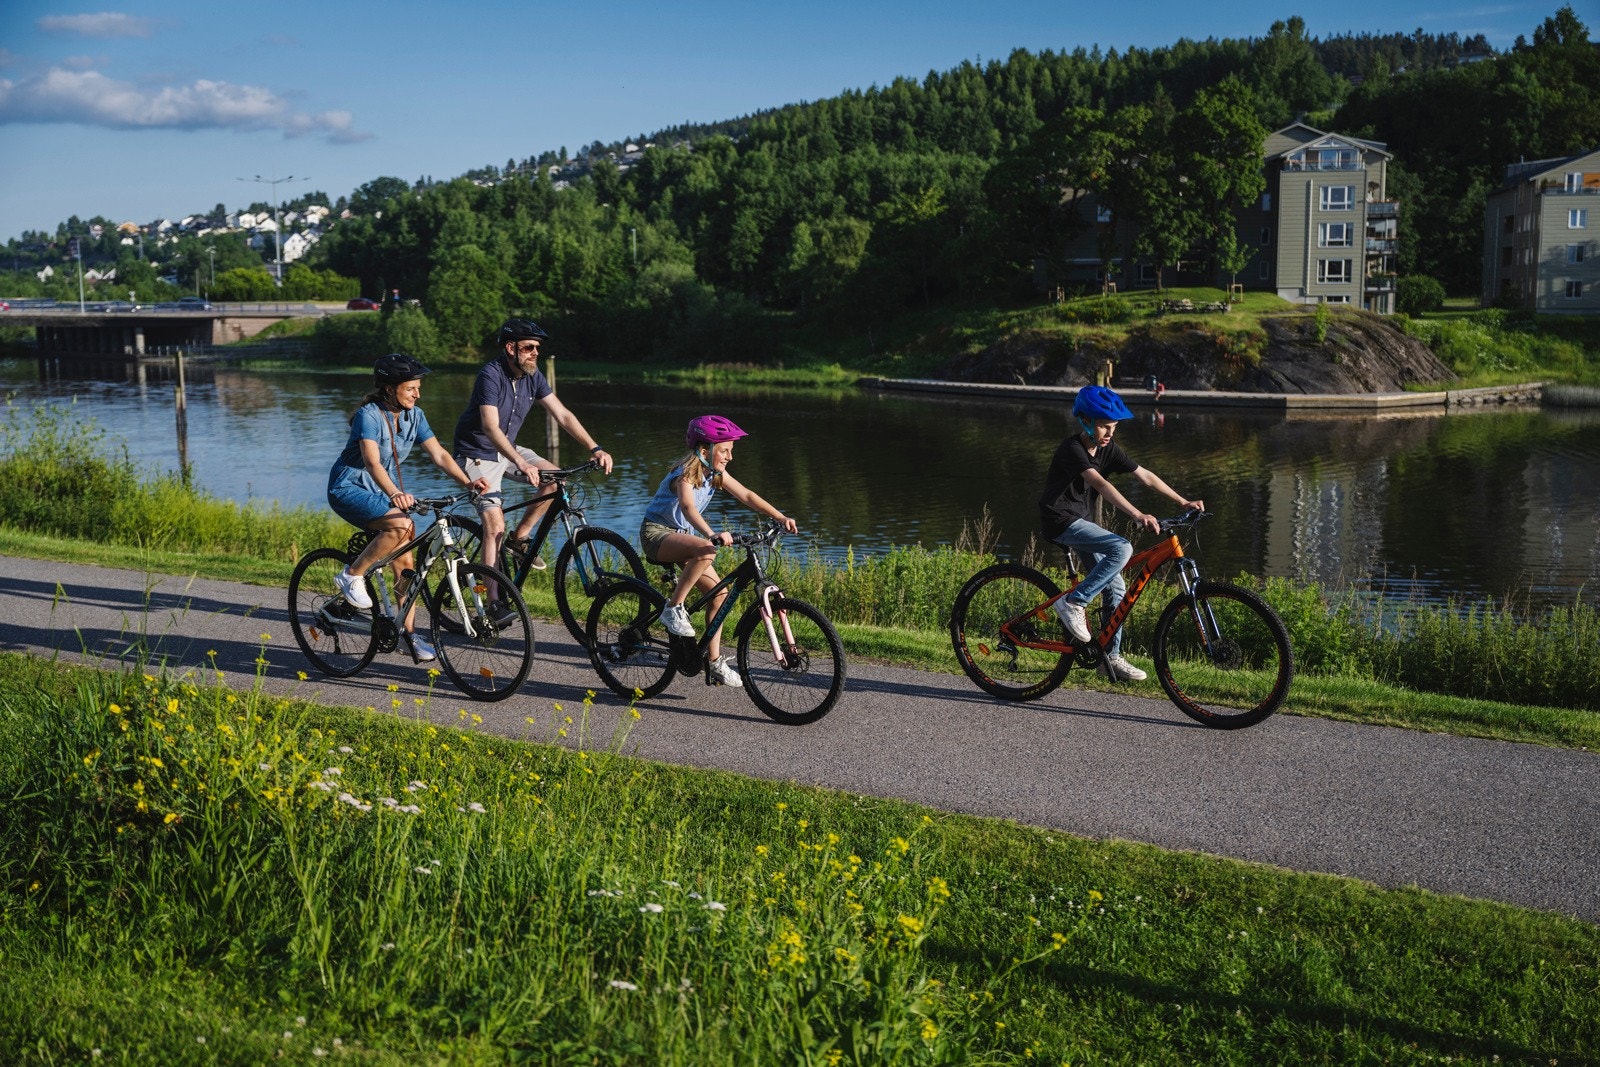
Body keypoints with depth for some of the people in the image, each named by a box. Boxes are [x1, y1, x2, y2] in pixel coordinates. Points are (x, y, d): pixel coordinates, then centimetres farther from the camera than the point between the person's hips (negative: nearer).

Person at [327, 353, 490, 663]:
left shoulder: (414, 416, -1)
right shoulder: (369, 415, -22)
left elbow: (438, 454, -5)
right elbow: (372, 462, -34)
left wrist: (468, 481, -21)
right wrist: (395, 494, -51)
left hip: (382, 493, 7)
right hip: (349, 488, -7)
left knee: (405, 562, -3)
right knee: (401, 525, -32)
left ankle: (409, 633, 6)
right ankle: (352, 576, -14)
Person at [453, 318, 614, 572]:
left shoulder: (533, 377, -4)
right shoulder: (491, 375, -25)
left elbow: (563, 415, -5)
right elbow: (491, 428, -36)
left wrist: (595, 449, -17)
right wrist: (521, 464, -49)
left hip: (508, 449, 7)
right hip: (477, 454, -7)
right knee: (495, 526, -17)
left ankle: (519, 537, 7)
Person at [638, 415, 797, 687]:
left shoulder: (715, 473, 1)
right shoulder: (685, 474, -23)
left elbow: (746, 495, -1)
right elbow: (688, 507, -41)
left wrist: (781, 517, -13)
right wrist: (712, 535, -58)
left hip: (681, 535, 8)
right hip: (657, 533, -8)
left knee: (719, 591, -5)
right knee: (706, 550, -37)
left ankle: (715, 660, 3)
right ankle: (673, 608, -22)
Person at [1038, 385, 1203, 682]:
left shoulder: (1108, 449, 3)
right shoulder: (1072, 449, -21)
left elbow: (1145, 476, 5)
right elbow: (1101, 485, -34)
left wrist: (1184, 502, -1)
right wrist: (1139, 516, -44)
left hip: (1079, 521, 8)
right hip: (1060, 521, -8)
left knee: (1116, 587, 5)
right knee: (1122, 549, -26)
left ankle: (1112, 657, 15)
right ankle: (1073, 602, -17)